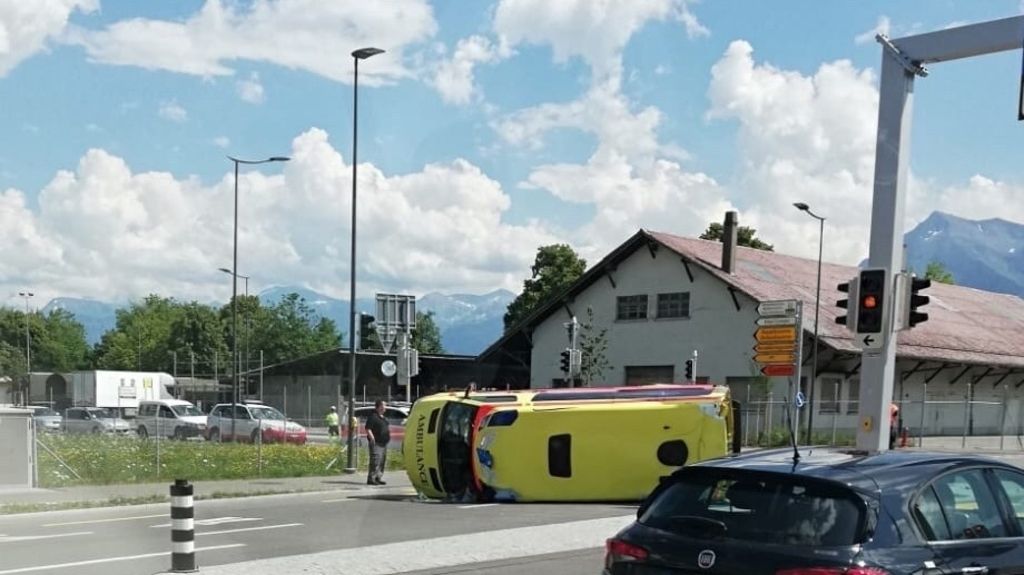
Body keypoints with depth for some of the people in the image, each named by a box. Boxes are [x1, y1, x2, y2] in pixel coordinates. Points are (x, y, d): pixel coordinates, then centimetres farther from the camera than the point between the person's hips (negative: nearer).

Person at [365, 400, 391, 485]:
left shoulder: (382, 417, 18)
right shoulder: (373, 416, -11)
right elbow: (368, 429, -18)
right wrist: (372, 438, -24)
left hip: (383, 443, 10)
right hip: (376, 443, -10)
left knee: (382, 461, 12)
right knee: (375, 461, -13)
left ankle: (378, 478, 19)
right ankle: (371, 479, -11)